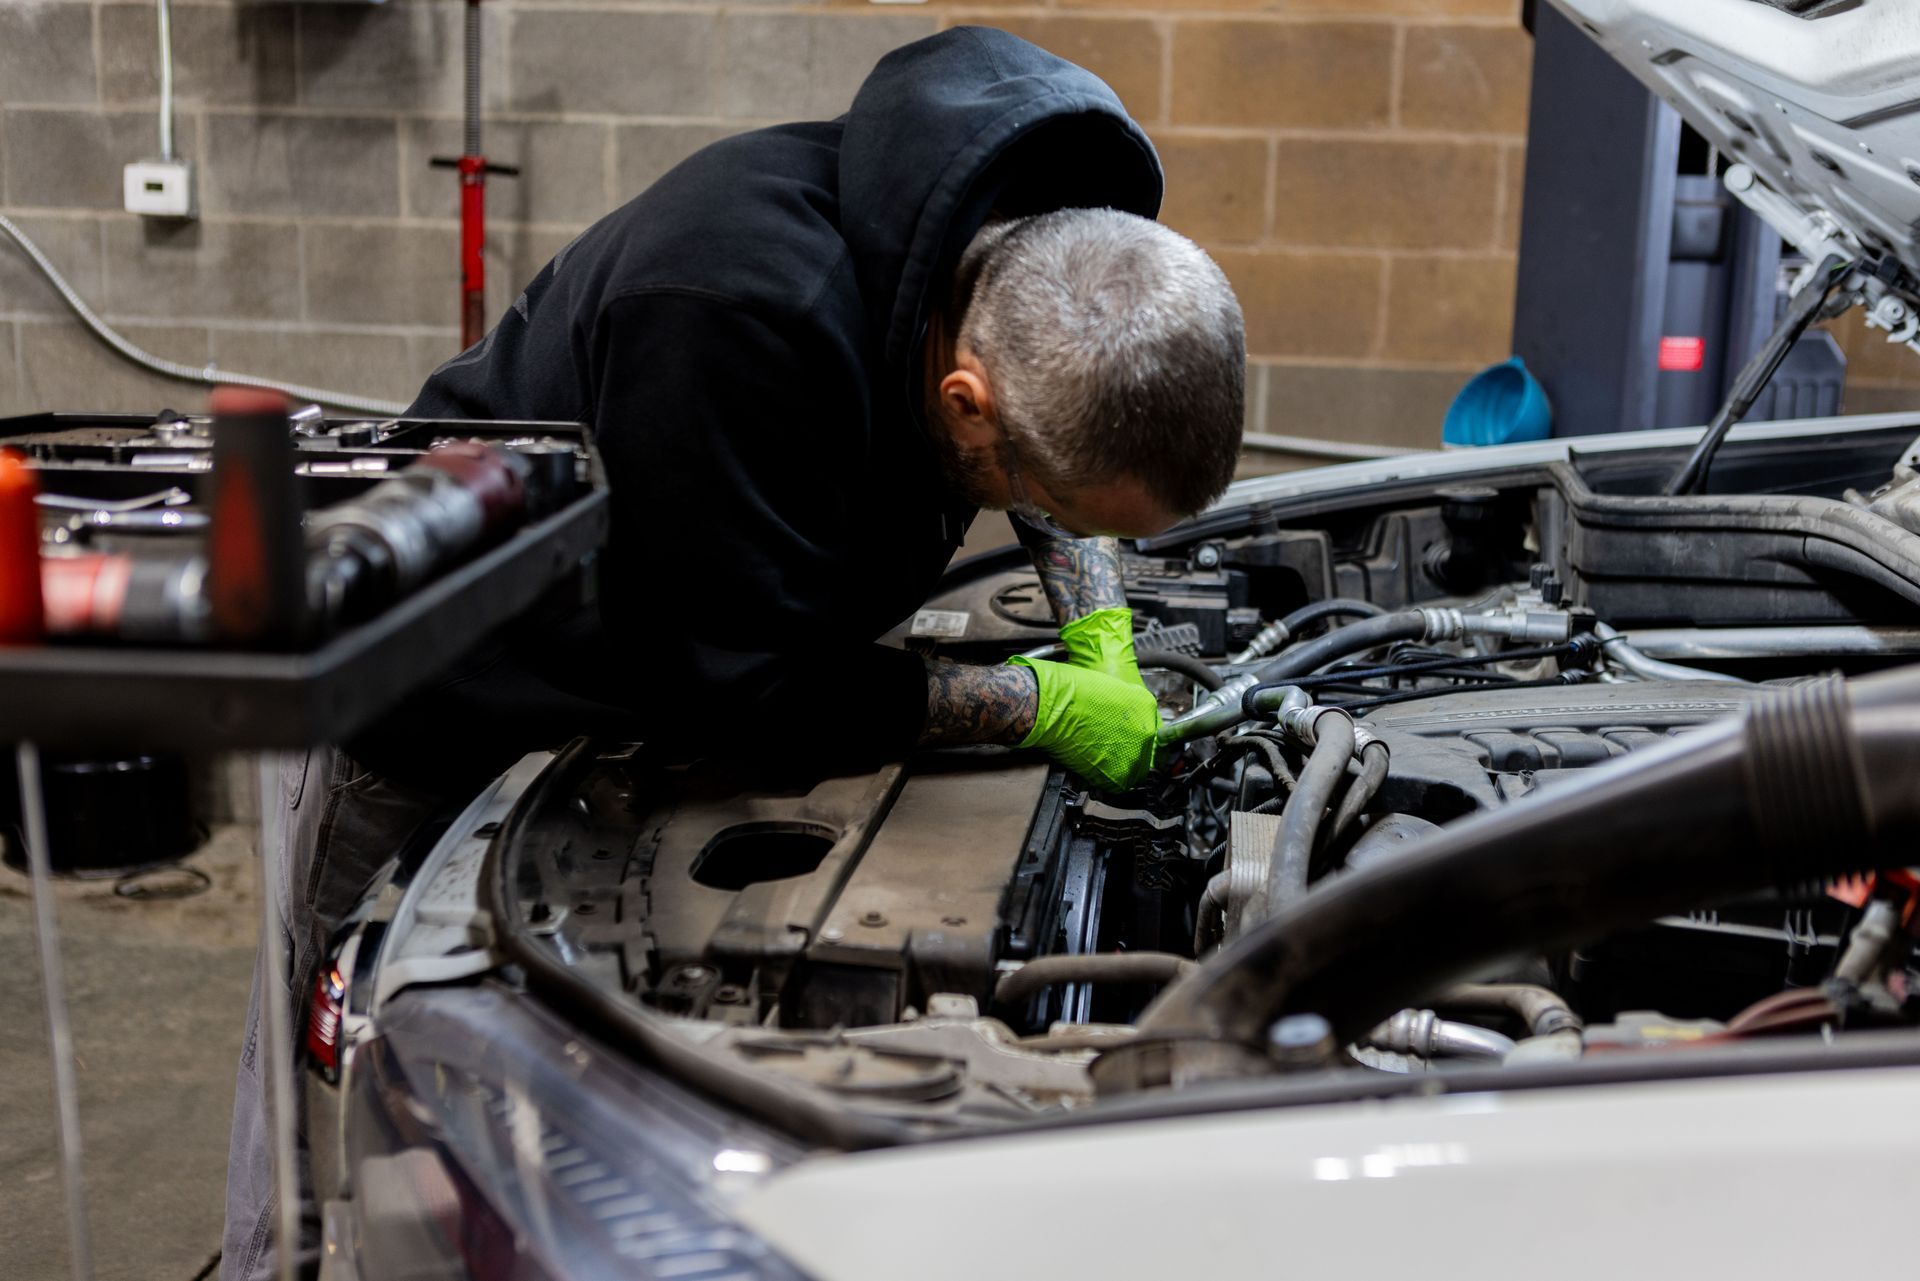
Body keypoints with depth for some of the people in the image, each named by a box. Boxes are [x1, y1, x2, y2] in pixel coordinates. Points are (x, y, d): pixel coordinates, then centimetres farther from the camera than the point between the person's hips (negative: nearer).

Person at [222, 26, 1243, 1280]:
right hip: (436, 708, -6)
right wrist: (1039, 706, -21)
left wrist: (1100, 624, -7)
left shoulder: (1051, 247, -18)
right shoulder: (737, 317, -42)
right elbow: (758, 684, -30)